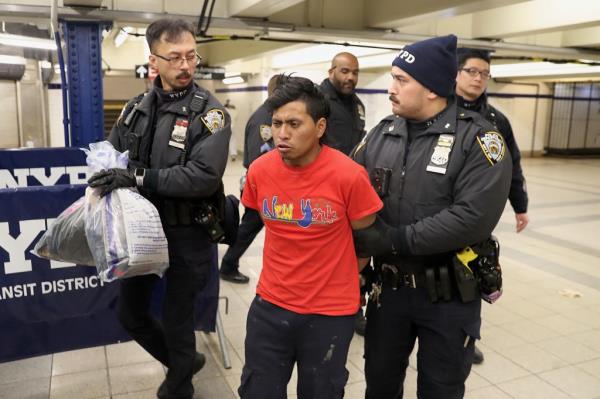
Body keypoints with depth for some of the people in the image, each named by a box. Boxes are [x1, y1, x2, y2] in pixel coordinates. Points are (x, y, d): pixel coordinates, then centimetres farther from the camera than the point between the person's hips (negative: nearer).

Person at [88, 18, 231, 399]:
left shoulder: (209, 112, -13)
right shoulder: (136, 108, 4)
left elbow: (204, 177, -25)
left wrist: (138, 177, -26)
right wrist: (110, 184, -5)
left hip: (187, 235, -6)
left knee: (176, 321, 8)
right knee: (130, 312, 18)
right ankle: (185, 361, 43)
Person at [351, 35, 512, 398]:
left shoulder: (478, 138, -14)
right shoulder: (380, 134, 2)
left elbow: (473, 217, -25)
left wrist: (395, 240, -24)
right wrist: (364, 236, -18)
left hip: (449, 296, -4)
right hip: (389, 286, 4)